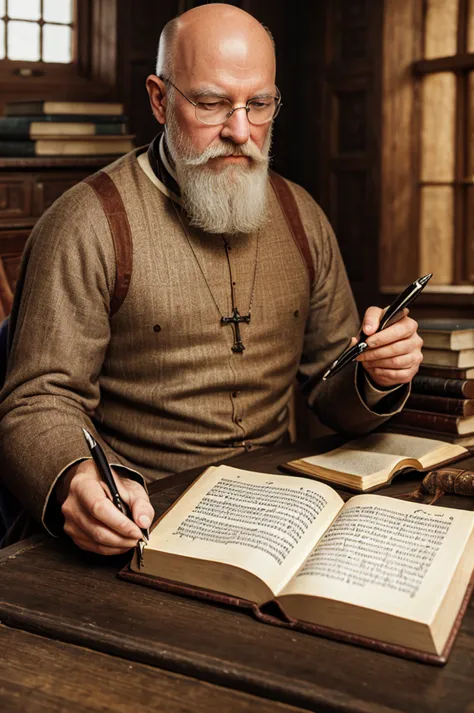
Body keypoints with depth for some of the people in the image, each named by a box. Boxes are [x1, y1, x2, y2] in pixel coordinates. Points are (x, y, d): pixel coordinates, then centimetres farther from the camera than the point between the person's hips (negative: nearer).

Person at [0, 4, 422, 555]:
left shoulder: (300, 217, 10)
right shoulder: (86, 225, -8)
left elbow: (331, 397, 15)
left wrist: (377, 378, -9)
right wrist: (76, 482, -35)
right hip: (146, 521, -4)